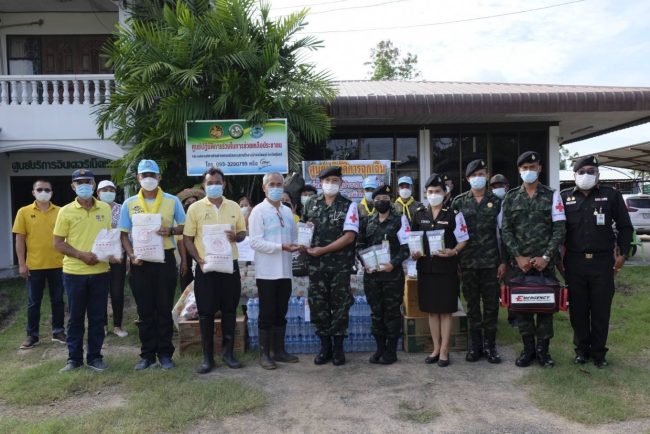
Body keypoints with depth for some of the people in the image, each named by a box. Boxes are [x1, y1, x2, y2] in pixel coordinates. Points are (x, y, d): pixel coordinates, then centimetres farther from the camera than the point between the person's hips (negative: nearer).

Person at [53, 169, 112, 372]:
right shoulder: (66, 211, -3)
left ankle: (94, 357, 19)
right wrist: (81, 255, -16)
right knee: (75, 317, 8)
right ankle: (74, 358, 21)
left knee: (97, 317, 8)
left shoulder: (105, 208, 5)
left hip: (100, 272, 2)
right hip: (74, 272, -2)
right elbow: (58, 243, -3)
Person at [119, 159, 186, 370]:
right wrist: (131, 255, -10)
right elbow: (124, 233, 5)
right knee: (145, 311, 8)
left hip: (165, 259, -1)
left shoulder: (172, 201, 2)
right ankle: (147, 354, 18)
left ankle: (165, 353, 15)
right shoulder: (129, 204, 5)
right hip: (141, 262, 1)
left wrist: (170, 230, -15)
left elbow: (183, 227, 6)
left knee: (164, 309, 5)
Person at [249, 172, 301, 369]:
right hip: (267, 271, -5)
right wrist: (281, 247, -20)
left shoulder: (287, 211, 12)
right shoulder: (258, 211, -6)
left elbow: (294, 236, 16)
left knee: (281, 313, 12)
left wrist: (296, 246, -7)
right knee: (267, 313, 2)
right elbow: (255, 242, -14)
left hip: (284, 270, 6)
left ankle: (278, 350, 23)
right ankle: (265, 353, 12)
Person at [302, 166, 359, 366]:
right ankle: (325, 346, 21)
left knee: (340, 305, 5)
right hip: (316, 264, 3)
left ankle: (338, 347, 18)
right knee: (318, 304, 6)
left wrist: (323, 250, -13)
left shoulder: (348, 205, -2)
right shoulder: (311, 203, 9)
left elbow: (349, 236, -10)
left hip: (340, 265, -3)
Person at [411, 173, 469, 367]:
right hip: (425, 269, 4)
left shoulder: (454, 215, -3)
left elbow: (463, 240, -1)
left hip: (447, 269, -3)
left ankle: (444, 350, 15)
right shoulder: (419, 215, 7)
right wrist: (413, 253, -4)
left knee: (446, 311, 4)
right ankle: (436, 348, 24)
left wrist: (453, 252, -19)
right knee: (431, 311, 11)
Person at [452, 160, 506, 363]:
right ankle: (476, 344, 19)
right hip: (468, 261, 1)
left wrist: (503, 261, 0)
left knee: (491, 304, 5)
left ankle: (490, 345, 17)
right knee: (472, 304, 8)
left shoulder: (496, 202, 4)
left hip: (491, 261, 0)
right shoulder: (459, 202, 4)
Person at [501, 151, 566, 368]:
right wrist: (518, 256, -8)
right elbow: (506, 230, 2)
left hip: (545, 262, -1)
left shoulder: (552, 196, 3)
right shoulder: (510, 198, 6)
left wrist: (546, 257, -11)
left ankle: (543, 348, 18)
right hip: (519, 262, 1)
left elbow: (560, 229, -2)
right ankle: (528, 348, 18)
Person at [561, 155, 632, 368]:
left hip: (603, 262, -1)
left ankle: (598, 351, 19)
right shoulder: (564, 197, 4)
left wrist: (622, 254, 2)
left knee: (601, 309, 6)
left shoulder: (611, 195, 2)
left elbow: (625, 226, 7)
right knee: (578, 309, 8)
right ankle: (581, 349, 22)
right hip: (574, 262, 1)